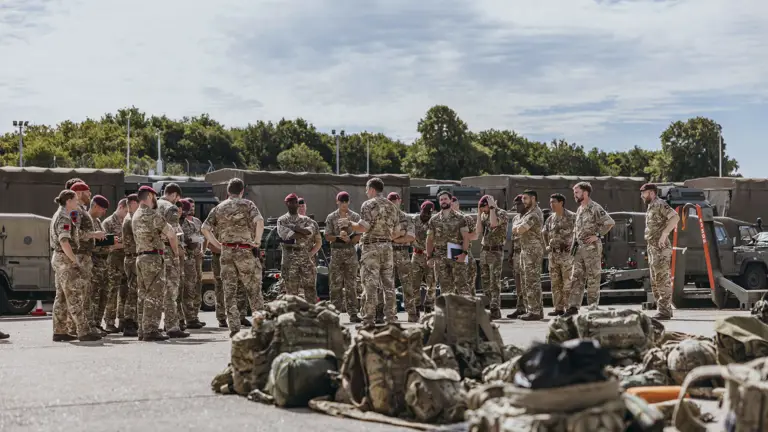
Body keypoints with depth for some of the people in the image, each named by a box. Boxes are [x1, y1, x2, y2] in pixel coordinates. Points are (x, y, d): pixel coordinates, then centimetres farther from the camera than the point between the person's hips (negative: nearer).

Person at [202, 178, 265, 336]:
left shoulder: (219, 208, 10)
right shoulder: (247, 204, -1)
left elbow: (205, 228, 3)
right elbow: (259, 221, -18)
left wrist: (217, 244, 9)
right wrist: (257, 241, -10)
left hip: (226, 252, 3)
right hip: (245, 251, -3)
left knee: (229, 290, 5)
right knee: (253, 289, 6)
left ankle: (234, 327, 1)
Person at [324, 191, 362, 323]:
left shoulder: (355, 217, 7)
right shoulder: (331, 217, 7)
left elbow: (359, 235, 2)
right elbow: (327, 236, 3)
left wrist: (349, 239, -17)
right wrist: (339, 237, -15)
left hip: (351, 252, 0)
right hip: (336, 252, 0)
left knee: (351, 284, 0)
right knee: (336, 284, -2)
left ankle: (353, 313, 0)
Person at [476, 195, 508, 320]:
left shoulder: (501, 213, -7)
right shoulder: (484, 215, 13)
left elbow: (494, 224, -26)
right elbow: (478, 231, 2)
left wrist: (492, 207, -17)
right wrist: (479, 213, 1)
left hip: (496, 252, -7)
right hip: (484, 251, 7)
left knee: (495, 283, -9)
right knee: (485, 283, 9)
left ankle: (495, 311, -9)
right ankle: (487, 308, 15)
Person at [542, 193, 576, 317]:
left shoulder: (571, 217, -8)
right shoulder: (551, 218, 12)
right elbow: (544, 233, 28)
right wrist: (547, 246, 18)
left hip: (567, 253, -7)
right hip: (554, 254, 7)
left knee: (568, 282, -6)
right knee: (555, 282, 8)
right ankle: (558, 308, 14)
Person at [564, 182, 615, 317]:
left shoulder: (595, 208, -11)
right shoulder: (579, 209, 16)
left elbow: (610, 222, -19)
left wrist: (597, 235, -16)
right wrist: (574, 242, 16)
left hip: (591, 247, -8)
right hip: (579, 248, 8)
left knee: (593, 278, -2)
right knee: (576, 277, 6)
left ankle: (593, 307, 2)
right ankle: (573, 306, 7)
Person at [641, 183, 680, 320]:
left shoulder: (660, 204, -9)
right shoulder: (651, 207, 19)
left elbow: (675, 217, -24)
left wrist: (664, 234, -26)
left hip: (661, 249, -10)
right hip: (653, 249, 10)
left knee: (663, 280, -10)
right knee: (655, 281, 12)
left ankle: (664, 311, -11)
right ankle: (665, 309, 18)